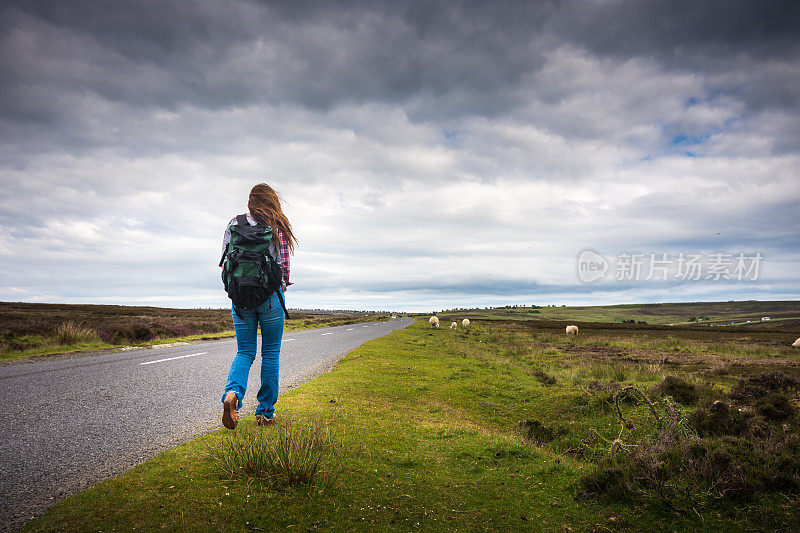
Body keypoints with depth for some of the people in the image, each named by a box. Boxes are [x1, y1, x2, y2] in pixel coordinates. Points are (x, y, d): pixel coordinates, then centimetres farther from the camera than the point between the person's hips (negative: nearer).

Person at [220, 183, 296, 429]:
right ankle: (265, 412, 13)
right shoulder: (277, 226, 0)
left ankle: (232, 393, -17)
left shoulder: (234, 224, 7)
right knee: (270, 354, 9)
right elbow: (284, 263, -4)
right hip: (270, 295, -2)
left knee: (244, 352, 11)